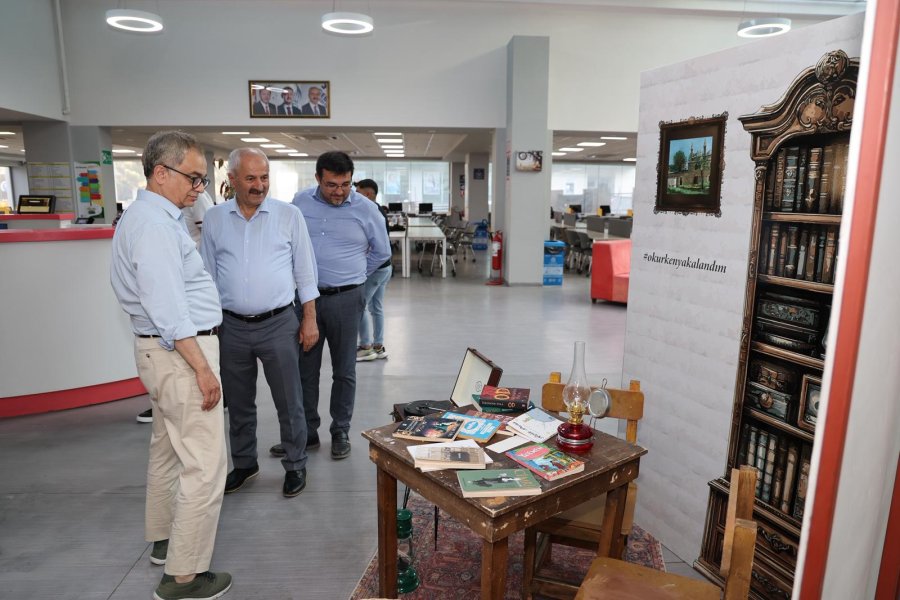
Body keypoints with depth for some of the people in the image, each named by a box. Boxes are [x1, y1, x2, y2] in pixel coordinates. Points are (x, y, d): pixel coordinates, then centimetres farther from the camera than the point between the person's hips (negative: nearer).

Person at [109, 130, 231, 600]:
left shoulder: (153, 217, 13)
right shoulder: (154, 225, -20)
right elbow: (168, 309, -25)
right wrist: (202, 368, -23)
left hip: (162, 350, 11)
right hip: (181, 351, -11)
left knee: (168, 450, 22)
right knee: (205, 465, -4)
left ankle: (164, 539, 39)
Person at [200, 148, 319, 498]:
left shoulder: (289, 215, -2)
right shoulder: (215, 219, 5)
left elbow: (305, 271, 0)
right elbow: (208, 275, 10)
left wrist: (310, 319, -3)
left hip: (278, 325, -2)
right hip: (231, 327, 3)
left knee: (288, 402, 6)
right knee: (239, 404, 16)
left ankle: (295, 465, 24)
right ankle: (244, 464, 35)